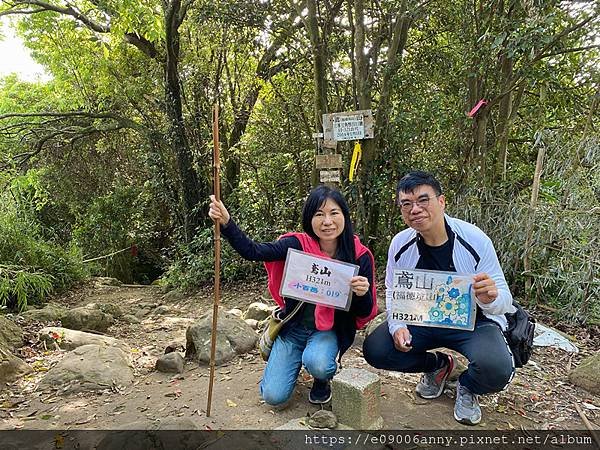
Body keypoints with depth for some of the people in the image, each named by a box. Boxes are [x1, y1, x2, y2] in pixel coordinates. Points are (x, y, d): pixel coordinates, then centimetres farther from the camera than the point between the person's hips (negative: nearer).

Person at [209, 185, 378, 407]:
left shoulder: (360, 256, -12)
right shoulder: (298, 245, -15)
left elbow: (365, 314, -6)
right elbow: (253, 251, -27)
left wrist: (362, 294, -29)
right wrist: (226, 222, -43)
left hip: (329, 330, 0)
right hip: (293, 327, 1)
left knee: (317, 363, -33)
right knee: (274, 396, -8)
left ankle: (323, 380, 6)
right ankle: (296, 360, 25)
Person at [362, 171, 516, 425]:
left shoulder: (475, 241, -21)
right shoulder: (400, 245, -11)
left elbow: (503, 302, -18)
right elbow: (393, 292, 2)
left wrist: (491, 298, -43)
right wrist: (397, 326, -17)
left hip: (474, 320, -3)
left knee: (496, 369, -33)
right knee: (374, 350, -16)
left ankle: (467, 387, 9)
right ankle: (438, 365, 16)